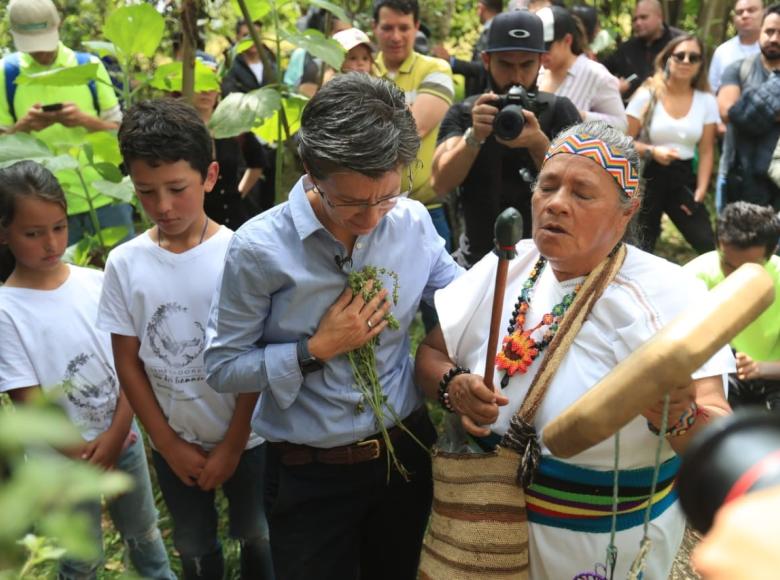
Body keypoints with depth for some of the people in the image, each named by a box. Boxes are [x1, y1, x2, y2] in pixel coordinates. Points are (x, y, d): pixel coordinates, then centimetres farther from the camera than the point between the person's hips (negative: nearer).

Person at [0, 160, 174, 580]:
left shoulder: (96, 282, -6)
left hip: (125, 436, 3)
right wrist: (87, 456, -13)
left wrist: (116, 435, -14)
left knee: (144, 532, 23)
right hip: (63, 459, -3)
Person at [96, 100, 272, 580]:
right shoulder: (125, 264, -9)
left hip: (245, 438, -2)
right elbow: (129, 363, -3)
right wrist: (169, 445, -3)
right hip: (173, 443, 2)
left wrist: (232, 445, -8)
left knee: (257, 540, 16)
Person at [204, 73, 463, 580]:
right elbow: (223, 367, -12)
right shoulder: (259, 248, -19)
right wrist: (317, 351, -21)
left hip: (406, 454, 4)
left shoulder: (414, 222, -8)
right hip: (310, 477, -3)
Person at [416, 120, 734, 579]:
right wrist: (452, 387, -19)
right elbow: (430, 354, 3)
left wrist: (679, 419, -44)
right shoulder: (504, 267, -5)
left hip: (607, 543, -3)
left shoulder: (670, 295, -17)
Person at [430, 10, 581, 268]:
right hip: (478, 261, 1)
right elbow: (441, 184, -12)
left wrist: (538, 143, -26)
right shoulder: (462, 114, 1)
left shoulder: (560, 111, -1)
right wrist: (474, 135, -28)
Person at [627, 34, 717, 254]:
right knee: (640, 248, 2)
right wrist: (652, 151, -21)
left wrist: (700, 192, -5)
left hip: (683, 178, 2)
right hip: (647, 177, -2)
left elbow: (706, 151, 4)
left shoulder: (707, 101, 3)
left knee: (708, 246, -7)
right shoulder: (647, 95, -4)